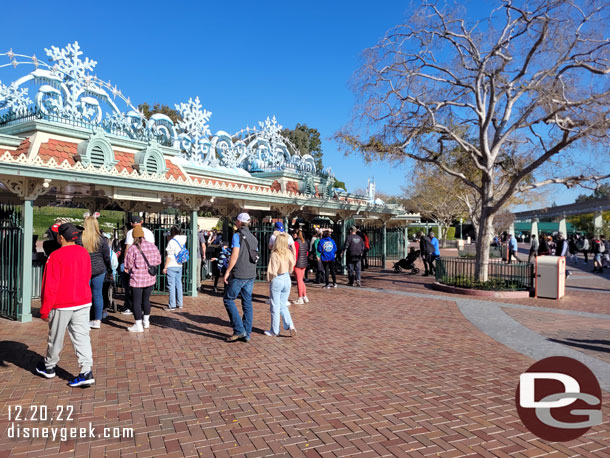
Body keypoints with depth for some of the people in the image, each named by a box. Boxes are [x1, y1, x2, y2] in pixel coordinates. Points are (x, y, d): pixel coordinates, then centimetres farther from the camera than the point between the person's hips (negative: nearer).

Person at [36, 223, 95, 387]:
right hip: (84, 302, 5)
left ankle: (49, 367, 35)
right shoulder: (84, 253, 2)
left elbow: (50, 286, -14)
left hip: (62, 305, -4)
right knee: (82, 336, 5)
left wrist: (44, 310, -7)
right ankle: (87, 372, -1)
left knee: (56, 337, 14)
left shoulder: (56, 256, -15)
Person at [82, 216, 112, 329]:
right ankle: (97, 320, 16)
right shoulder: (101, 239, -5)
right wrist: (109, 270, 14)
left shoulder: (79, 238, -8)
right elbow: (107, 256, 1)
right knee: (98, 294, 10)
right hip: (99, 270, 1)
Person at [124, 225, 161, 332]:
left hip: (137, 279, -5)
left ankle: (138, 325, 8)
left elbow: (128, 265, -11)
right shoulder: (152, 246, -1)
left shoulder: (132, 248, -14)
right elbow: (158, 260, 7)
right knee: (146, 299, 20)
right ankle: (146, 322, 31)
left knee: (136, 302, 4)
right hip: (150, 279, 5)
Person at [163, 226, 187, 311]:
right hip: (179, 266, 7)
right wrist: (169, 239, 19)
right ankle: (180, 303, 18)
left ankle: (172, 305, -1)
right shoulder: (182, 241, 6)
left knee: (171, 285, -3)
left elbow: (169, 256, -14)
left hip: (171, 266, -7)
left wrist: (165, 267, -9)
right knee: (179, 284, 12)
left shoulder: (172, 242, -13)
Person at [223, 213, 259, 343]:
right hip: (251, 275, 7)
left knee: (228, 300, 4)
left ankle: (239, 330, -2)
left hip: (239, 275, -7)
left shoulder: (237, 235, -9)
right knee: (247, 303, 9)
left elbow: (235, 255, -17)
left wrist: (227, 271, -11)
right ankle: (247, 334, 11)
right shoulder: (253, 238, 14)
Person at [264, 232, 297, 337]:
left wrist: (269, 279, 1)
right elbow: (291, 268, 4)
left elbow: (272, 270, -16)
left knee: (275, 307, 7)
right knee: (283, 305, 17)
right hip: (287, 279, 5)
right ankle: (290, 325, 1)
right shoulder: (289, 253, -2)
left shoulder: (274, 255, -16)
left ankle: (274, 331, 17)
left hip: (277, 280, -5)